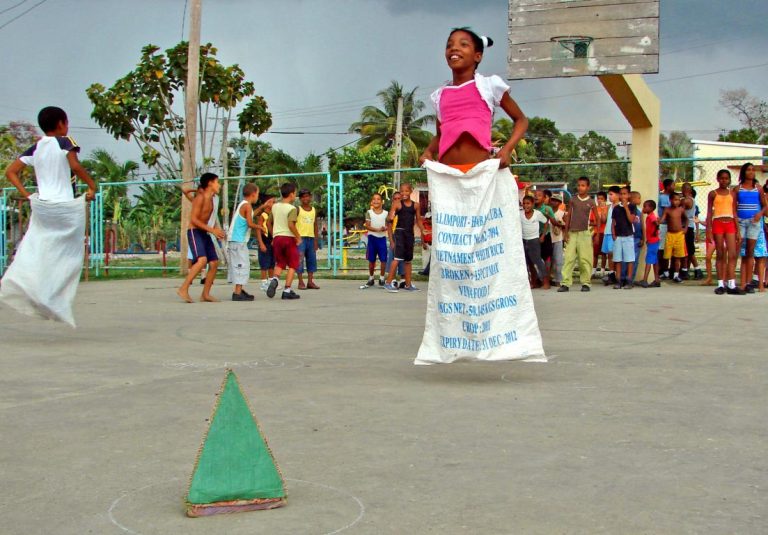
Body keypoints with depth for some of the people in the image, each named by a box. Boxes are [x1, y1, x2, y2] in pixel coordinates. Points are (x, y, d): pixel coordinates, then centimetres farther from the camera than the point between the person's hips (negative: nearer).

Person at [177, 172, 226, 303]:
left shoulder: (210, 199, 14)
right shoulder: (200, 198, -12)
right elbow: (193, 219, -19)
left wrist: (216, 231, 15)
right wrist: (212, 230, -21)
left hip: (205, 233, 9)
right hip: (194, 232, -9)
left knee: (214, 262, 2)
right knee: (202, 260, -26)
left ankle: (205, 294, 8)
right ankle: (183, 289, -23)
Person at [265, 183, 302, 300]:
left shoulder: (275, 206, 9)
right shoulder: (292, 208, -11)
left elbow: (269, 223, 15)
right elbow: (291, 225, -23)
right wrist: (298, 237, -12)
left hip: (277, 237, 6)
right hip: (289, 238, -6)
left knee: (279, 264, 18)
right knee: (292, 265, 5)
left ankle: (275, 279, -12)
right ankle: (287, 290, -1)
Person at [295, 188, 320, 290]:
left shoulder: (314, 210, 13)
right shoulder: (298, 210, 0)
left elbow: (315, 226, 15)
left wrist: (316, 241, 10)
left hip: (311, 238, 5)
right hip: (300, 237, -5)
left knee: (312, 260, 5)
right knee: (300, 260, -7)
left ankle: (310, 282, 11)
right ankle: (301, 282, -4)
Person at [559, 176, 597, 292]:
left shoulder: (591, 202, 3)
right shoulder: (573, 200, 8)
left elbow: (597, 218, 7)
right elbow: (568, 216, 8)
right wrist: (565, 232, 2)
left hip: (584, 233, -2)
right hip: (572, 233, 2)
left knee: (585, 259, -1)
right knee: (569, 258, -2)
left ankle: (586, 283, 7)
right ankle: (565, 283, -4)